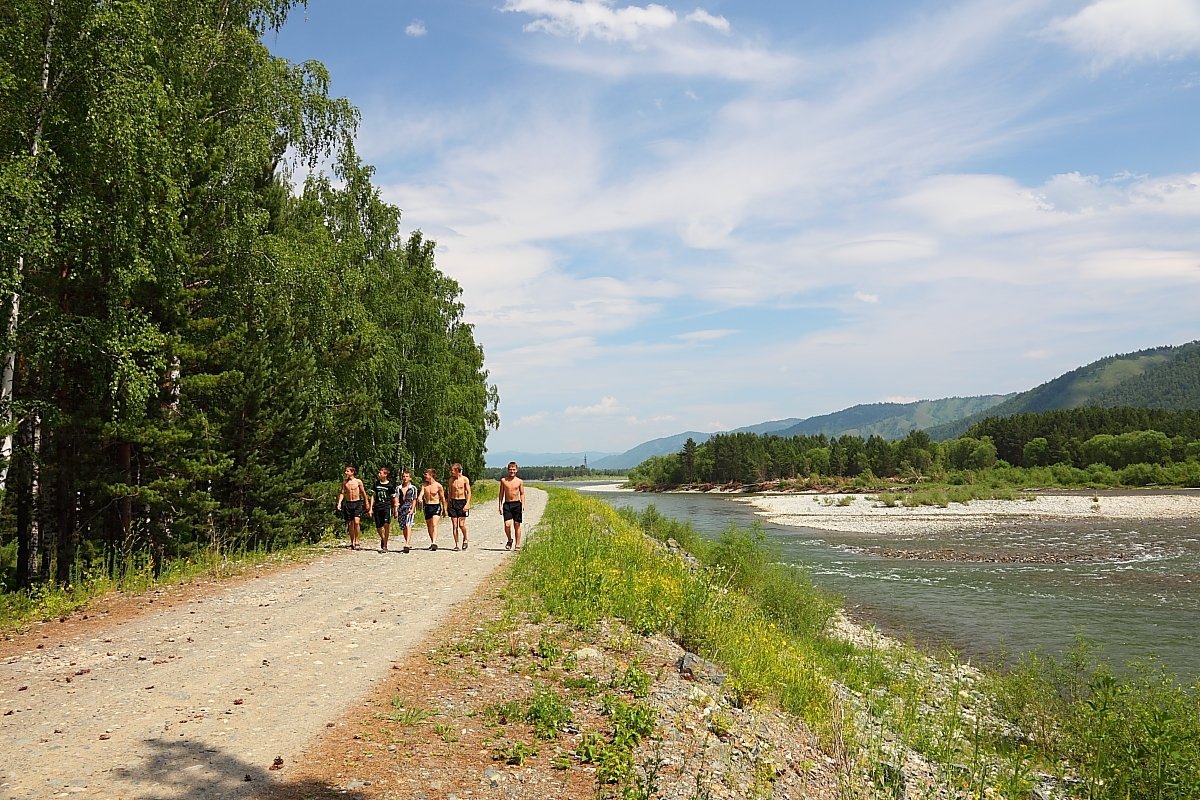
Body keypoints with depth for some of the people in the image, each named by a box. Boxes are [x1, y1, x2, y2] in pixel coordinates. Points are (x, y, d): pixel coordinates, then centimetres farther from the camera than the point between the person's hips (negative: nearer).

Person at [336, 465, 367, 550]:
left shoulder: (358, 481, 0)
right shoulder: (344, 482, 6)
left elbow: (363, 493, 8)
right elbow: (342, 493, 6)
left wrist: (366, 503, 12)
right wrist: (339, 503, -9)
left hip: (357, 503, -3)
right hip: (348, 504, 3)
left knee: (356, 522, -18)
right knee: (350, 524, 5)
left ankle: (356, 541, -8)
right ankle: (352, 542, 15)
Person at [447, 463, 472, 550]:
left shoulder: (464, 479, -4)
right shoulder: (451, 479, 8)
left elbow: (469, 492, -4)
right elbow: (450, 492, 16)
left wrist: (467, 504, -15)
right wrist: (448, 505, 13)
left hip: (462, 502, -4)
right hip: (453, 502, 4)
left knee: (461, 525, -10)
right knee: (454, 525, 1)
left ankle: (465, 539, 16)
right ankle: (456, 544, 7)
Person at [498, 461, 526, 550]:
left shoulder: (520, 481, 3)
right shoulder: (503, 480, 5)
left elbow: (522, 494, 5)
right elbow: (501, 493, 8)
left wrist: (523, 505, -8)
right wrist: (500, 506, 2)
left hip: (517, 504, 0)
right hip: (507, 504, 0)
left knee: (517, 525, 3)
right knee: (507, 525, -11)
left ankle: (518, 545, 11)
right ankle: (510, 540, 16)